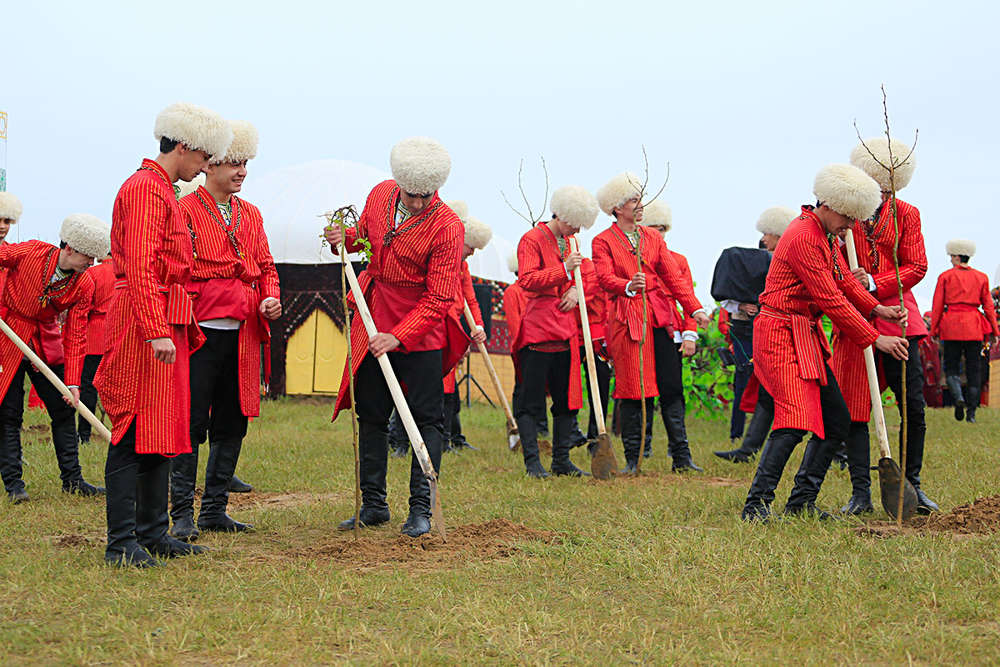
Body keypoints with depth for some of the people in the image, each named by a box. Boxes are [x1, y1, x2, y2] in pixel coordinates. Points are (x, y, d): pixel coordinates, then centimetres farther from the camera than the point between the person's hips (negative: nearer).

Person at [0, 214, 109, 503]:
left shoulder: (84, 286, -10)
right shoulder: (31, 252, -19)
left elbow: (76, 336, -9)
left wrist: (73, 382, -15)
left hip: (45, 343, 4)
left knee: (64, 409, 4)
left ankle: (72, 480, 14)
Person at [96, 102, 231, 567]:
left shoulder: (163, 192, 20)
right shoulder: (144, 188, -11)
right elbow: (140, 269, -20)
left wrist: (183, 330, 23)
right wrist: (157, 332, -25)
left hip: (167, 327, 10)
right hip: (145, 324, -10)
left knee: (164, 432, 12)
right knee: (136, 432, -8)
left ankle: (153, 532, 18)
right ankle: (122, 542, -6)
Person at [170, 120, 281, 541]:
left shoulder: (251, 214, 18)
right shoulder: (185, 210, -1)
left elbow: (265, 266, 21)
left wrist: (271, 298, 1)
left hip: (243, 334, 6)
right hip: (200, 331, -6)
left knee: (232, 424, 9)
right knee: (192, 423, -6)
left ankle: (215, 510, 18)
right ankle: (183, 514, -1)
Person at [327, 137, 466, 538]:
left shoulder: (447, 227, -19)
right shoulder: (380, 195, -1)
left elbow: (438, 300, -20)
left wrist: (398, 337, -28)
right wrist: (345, 238, -2)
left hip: (421, 332, -6)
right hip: (374, 324, 6)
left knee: (426, 419, -3)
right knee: (370, 415, 9)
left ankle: (420, 509, 3)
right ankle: (373, 505, 19)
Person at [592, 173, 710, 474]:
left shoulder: (653, 238, 16)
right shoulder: (603, 242, 3)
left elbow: (674, 276, 9)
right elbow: (606, 277, -12)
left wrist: (695, 308, -3)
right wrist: (628, 286, -33)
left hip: (660, 316, 4)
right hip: (627, 319, -4)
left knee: (672, 387, 0)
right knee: (632, 390, -3)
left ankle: (682, 457, 5)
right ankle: (632, 459, 5)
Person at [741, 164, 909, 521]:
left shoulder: (824, 234, 13)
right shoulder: (803, 238, -19)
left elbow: (842, 278, 20)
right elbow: (831, 301, -20)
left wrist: (877, 309, 3)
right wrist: (876, 339, -15)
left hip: (807, 337, 10)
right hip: (781, 335, -10)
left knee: (837, 421, 8)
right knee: (795, 420, -22)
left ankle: (802, 501, 14)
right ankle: (756, 504, -19)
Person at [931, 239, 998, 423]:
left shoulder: (945, 276, 2)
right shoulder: (981, 277, 9)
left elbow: (937, 306, 1)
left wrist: (934, 330, 6)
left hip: (951, 325, -2)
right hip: (973, 326, 2)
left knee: (951, 367, 6)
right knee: (974, 368, 5)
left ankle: (958, 397, -22)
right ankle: (971, 413, 0)